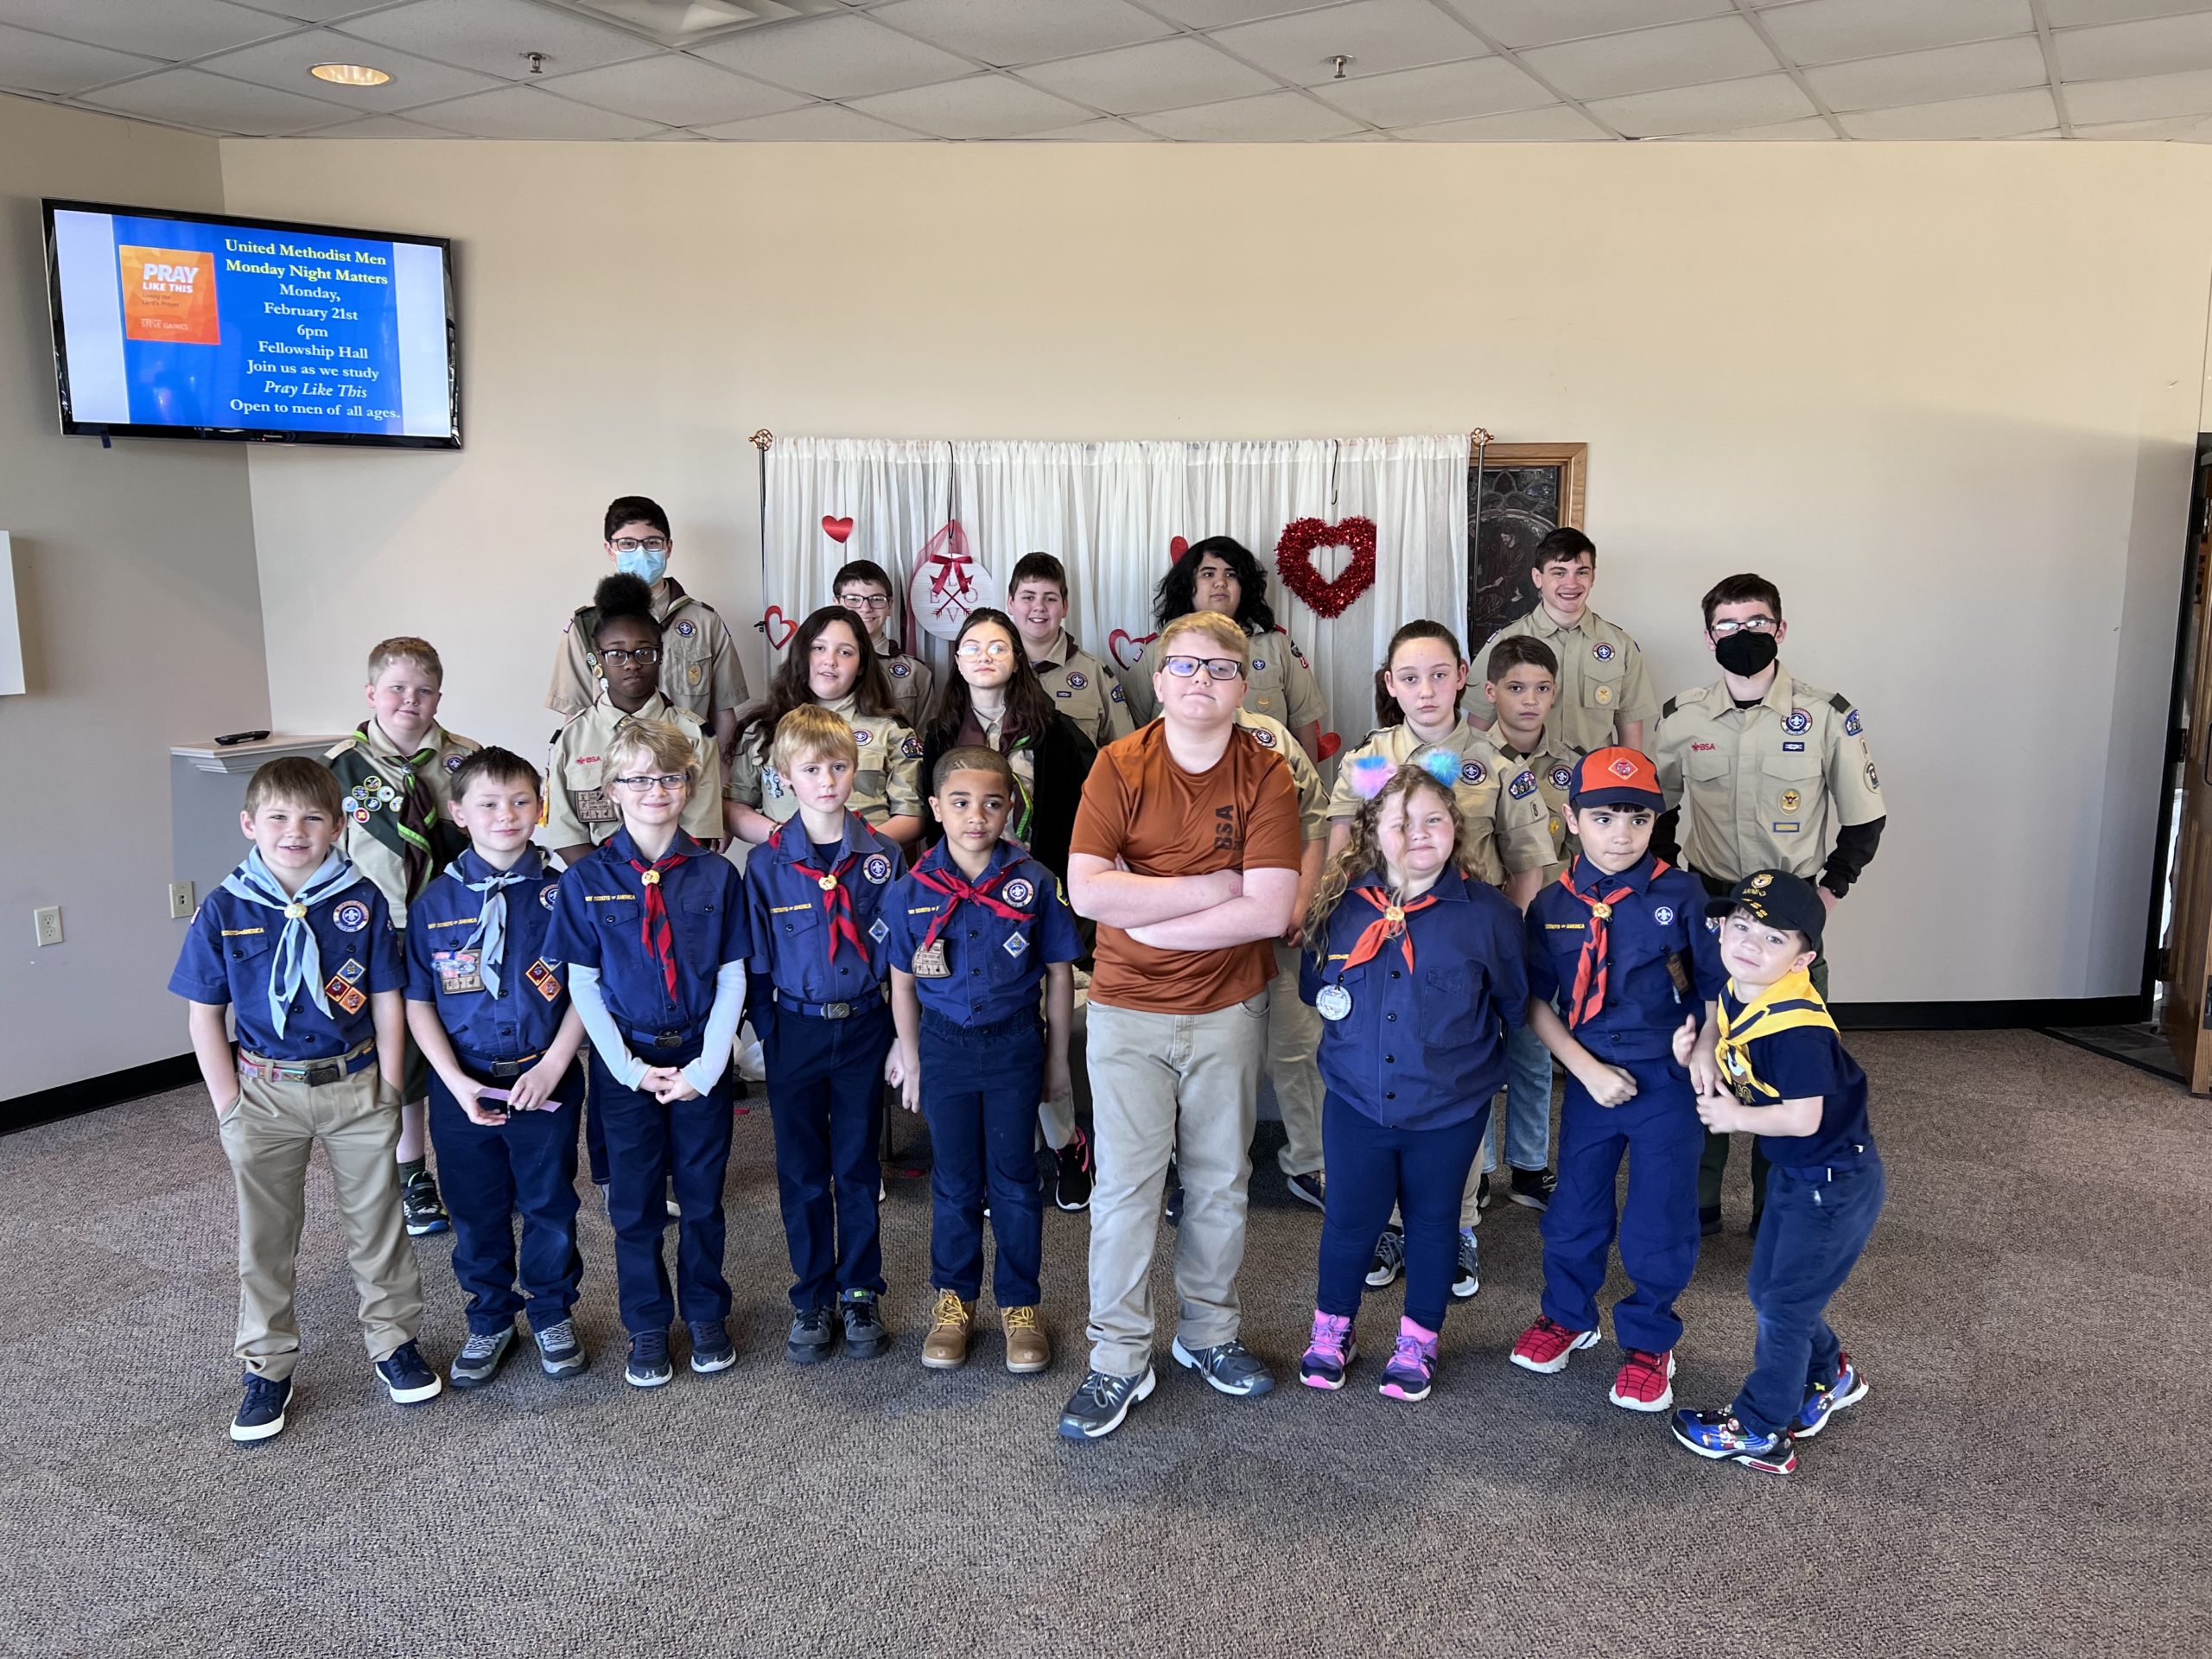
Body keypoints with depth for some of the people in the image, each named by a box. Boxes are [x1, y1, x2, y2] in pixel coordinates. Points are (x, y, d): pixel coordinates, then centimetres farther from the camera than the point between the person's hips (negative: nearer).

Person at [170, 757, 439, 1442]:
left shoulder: (362, 902, -8)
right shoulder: (224, 911, -8)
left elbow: (387, 1004, -2)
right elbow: (205, 1016, -2)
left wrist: (387, 1093, -4)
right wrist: (229, 1106, -5)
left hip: (356, 1085, 0)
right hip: (266, 1093, 0)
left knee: (377, 1221, 12)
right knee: (265, 1237, 12)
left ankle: (394, 1339, 30)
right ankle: (268, 1366, 27)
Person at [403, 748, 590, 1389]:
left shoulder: (561, 893, -6)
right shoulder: (436, 902, -3)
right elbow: (418, 1001, -1)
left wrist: (553, 1066, -13)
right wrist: (457, 1082, -10)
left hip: (544, 1081, -1)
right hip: (464, 1086, 1)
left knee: (550, 1206, 12)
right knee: (476, 1213, 14)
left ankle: (553, 1314, 32)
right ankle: (490, 1320, 34)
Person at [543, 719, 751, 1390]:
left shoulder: (717, 876, -3)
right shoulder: (587, 879, -5)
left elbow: (732, 977, -1)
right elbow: (582, 982, -3)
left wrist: (706, 1065, -9)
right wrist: (631, 1066, -10)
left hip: (701, 1061, 1)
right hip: (625, 1061, 0)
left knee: (702, 1195, 11)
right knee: (635, 1201, 9)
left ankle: (707, 1315, 29)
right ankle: (647, 1326, 26)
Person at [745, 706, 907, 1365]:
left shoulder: (882, 855, -3)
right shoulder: (767, 863, -4)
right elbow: (757, 962, 1)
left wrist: (900, 1037, -3)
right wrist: (768, 1039, -2)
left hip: (863, 1029, 0)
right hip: (796, 1032, 0)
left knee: (859, 1167, 10)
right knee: (802, 1172, 9)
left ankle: (860, 1294, 25)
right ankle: (812, 1299, 24)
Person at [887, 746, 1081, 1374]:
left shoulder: (1034, 883, -9)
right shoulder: (911, 891, -6)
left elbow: (1059, 971, 0)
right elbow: (903, 982, 4)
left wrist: (1057, 1057, 3)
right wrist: (911, 1061, 6)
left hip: (1015, 1045, -1)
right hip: (945, 1045, 1)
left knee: (1014, 1180, 8)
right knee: (954, 1182, 12)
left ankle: (1019, 1304, 24)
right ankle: (954, 1298, 30)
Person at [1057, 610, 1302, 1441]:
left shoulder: (1267, 774, -6)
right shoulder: (1120, 765, -6)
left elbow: (1269, 910, -16)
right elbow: (1086, 890, -17)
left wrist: (1149, 919, -16)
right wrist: (1210, 886, -18)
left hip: (1228, 1011, 1)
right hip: (1127, 1010, -1)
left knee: (1221, 1182, 14)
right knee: (1125, 1185, 2)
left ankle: (1208, 1332, 33)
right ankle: (1118, 1358, 16)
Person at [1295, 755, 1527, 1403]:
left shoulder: (1486, 911, -10)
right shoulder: (1341, 904, -4)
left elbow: (1512, 1001, 3)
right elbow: (1312, 985, 11)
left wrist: (1469, 1044, 4)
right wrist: (1344, 1015, 1)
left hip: (1450, 1109, -1)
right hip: (1357, 1100, 1)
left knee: (1433, 1221, 15)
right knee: (1350, 1219, 10)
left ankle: (1418, 1341, 34)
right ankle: (1332, 1329, 33)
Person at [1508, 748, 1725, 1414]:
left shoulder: (1681, 895, -8)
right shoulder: (1552, 906, -3)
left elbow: (1722, 985, -1)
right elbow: (1537, 1002, 2)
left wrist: (1705, 1049, -16)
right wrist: (1588, 1070, -8)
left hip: (1668, 1082, -2)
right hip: (1592, 1081, 2)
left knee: (1658, 1223, 6)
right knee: (1575, 1210, 15)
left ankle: (1648, 1343, 28)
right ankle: (1567, 1316, 39)